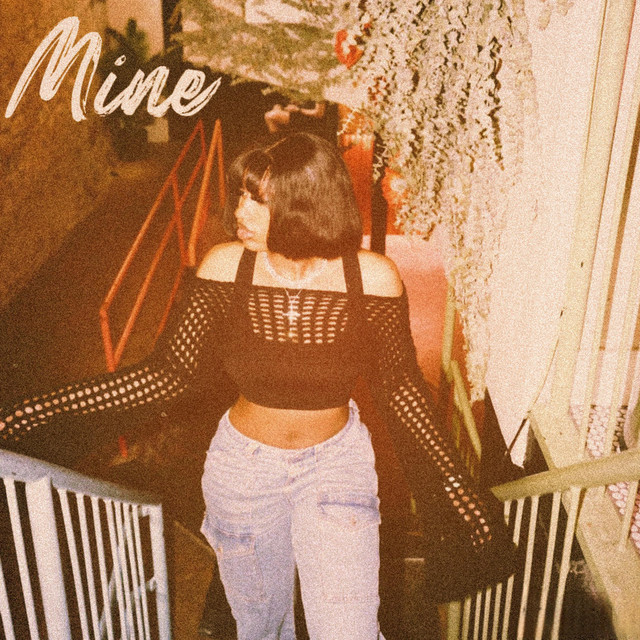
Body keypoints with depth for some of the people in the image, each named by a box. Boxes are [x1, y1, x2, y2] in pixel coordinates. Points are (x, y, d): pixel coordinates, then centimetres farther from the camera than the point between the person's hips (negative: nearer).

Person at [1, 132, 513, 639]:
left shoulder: (373, 278, -20)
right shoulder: (226, 267, -17)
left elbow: (401, 387, -9)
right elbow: (168, 373, -11)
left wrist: (458, 486, -14)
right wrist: (43, 409, -14)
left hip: (336, 463, -1)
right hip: (244, 467, 2)